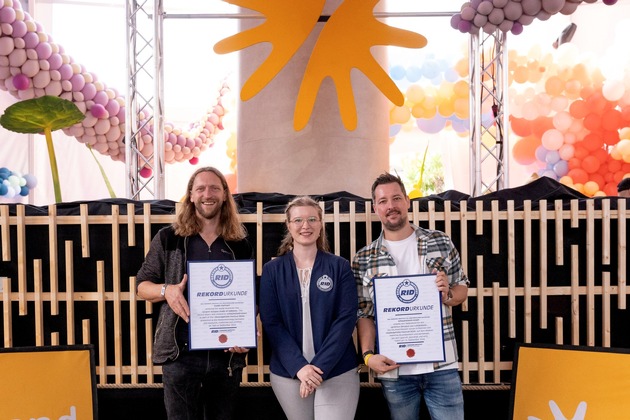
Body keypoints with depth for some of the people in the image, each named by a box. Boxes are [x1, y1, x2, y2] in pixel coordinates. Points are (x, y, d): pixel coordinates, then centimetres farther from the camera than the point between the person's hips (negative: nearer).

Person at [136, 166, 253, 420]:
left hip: (227, 354, 2)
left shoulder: (241, 245, 7)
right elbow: (142, 286, 5)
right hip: (181, 352, -2)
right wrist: (166, 290, -17)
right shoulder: (168, 238, 1)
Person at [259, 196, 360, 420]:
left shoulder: (340, 267, 1)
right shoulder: (272, 270, 3)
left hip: (337, 371, -1)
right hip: (288, 372, 1)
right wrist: (299, 366, -15)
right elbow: (271, 323, -3)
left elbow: (346, 319, -6)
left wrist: (319, 366, -15)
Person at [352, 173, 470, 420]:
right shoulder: (363, 260, 0)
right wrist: (369, 355, -11)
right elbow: (363, 314, 2)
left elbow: (462, 289, 10)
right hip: (394, 370, 0)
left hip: (441, 365, 0)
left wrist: (447, 294, -12)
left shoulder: (441, 243, 2)